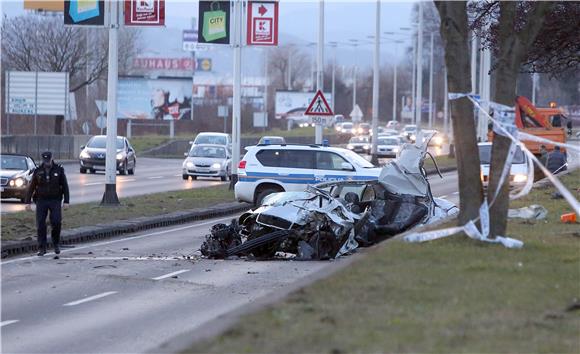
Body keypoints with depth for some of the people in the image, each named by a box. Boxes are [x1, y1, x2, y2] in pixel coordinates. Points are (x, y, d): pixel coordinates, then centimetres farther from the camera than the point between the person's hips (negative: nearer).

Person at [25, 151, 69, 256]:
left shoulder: (59, 170, -1)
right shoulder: (38, 171, 1)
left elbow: (65, 186, 2)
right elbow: (31, 187, 4)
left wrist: (66, 201, -4)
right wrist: (28, 202, -2)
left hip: (55, 200, -1)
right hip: (41, 200, 1)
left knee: (56, 222, -13)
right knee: (40, 224, -5)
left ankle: (56, 244, 9)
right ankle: (42, 248, 1)